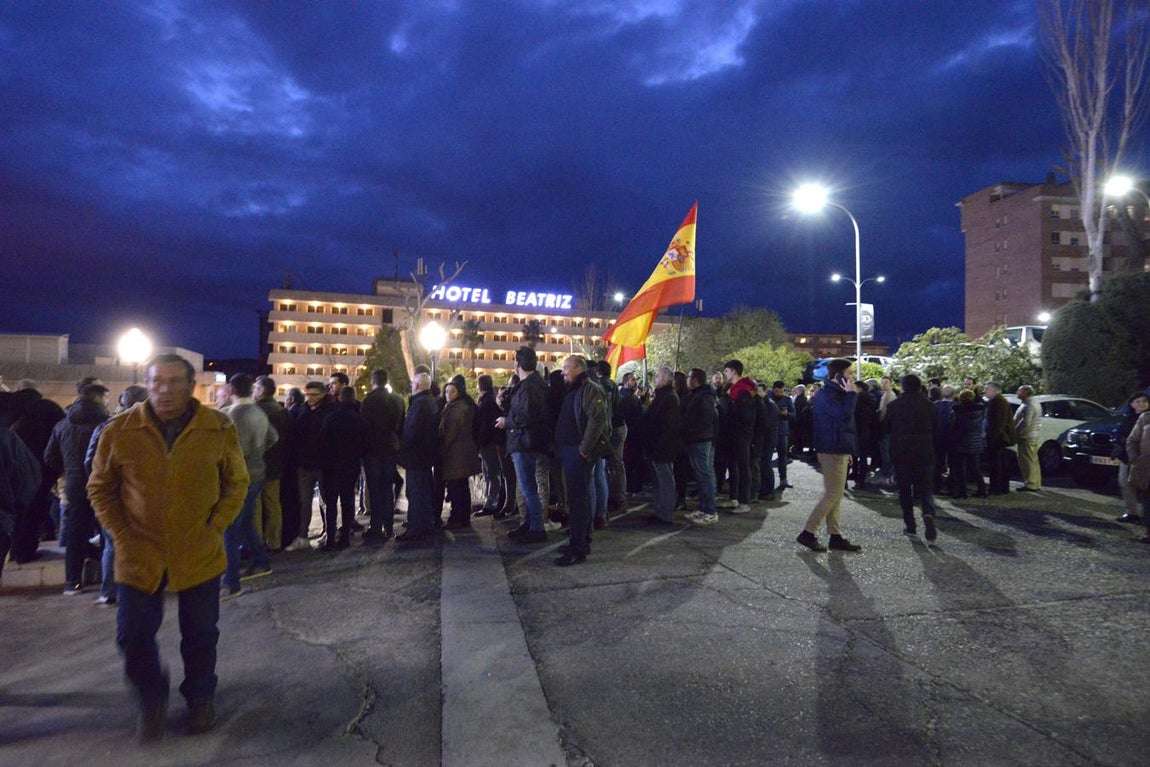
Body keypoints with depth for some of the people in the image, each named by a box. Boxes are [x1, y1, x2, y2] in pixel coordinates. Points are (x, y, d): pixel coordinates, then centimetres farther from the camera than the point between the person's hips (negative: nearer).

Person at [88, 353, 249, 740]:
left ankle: (200, 699, 40)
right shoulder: (119, 430, -7)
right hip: (139, 555, 1)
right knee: (133, 635, 8)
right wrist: (122, 536, -4)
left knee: (200, 635, 14)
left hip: (200, 554, 0)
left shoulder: (219, 429, -9)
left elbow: (237, 483, 2)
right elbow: (100, 489, 5)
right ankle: (151, 701, 37)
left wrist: (215, 527, -6)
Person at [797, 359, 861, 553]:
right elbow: (845, 415, -31)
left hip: (838, 451, 11)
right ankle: (808, 533, -4)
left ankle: (836, 536, 19)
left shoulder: (835, 393, 17)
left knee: (834, 495, 12)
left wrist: (847, 451, 22)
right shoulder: (827, 395, -16)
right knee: (832, 495, -8)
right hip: (832, 452, -11)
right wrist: (850, 393, -22)